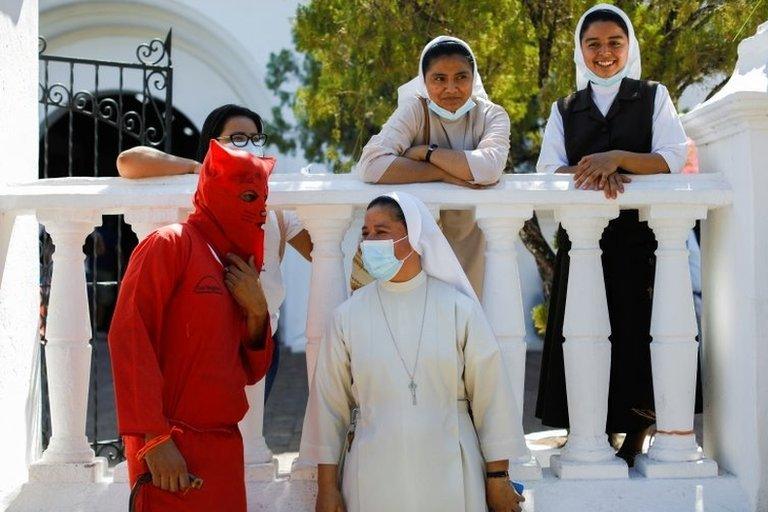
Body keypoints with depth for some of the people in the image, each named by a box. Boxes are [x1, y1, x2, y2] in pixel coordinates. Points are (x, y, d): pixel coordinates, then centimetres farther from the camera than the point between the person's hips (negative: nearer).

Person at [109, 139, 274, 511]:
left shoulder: (238, 267, 16)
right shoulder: (171, 244, -5)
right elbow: (128, 337, -14)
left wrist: (256, 311, -2)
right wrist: (154, 438, -20)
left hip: (226, 447, 7)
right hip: (171, 450, -7)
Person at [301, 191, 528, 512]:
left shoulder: (458, 309, -2)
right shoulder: (348, 315, 2)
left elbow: (490, 397, -1)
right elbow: (329, 403, 4)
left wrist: (498, 478, -1)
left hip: (451, 479, -1)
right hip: (373, 482, 1)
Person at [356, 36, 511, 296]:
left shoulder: (492, 115, -5)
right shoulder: (414, 111, -9)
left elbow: (489, 168, -27)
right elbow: (372, 165, -26)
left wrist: (426, 152, -21)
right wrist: (444, 174, -27)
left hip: (466, 243, 1)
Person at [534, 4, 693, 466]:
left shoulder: (653, 98, 9)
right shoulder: (564, 111, 14)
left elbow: (673, 157, -4)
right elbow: (548, 170, 1)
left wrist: (618, 159, -20)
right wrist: (595, 173, -19)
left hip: (640, 236, -2)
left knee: (638, 333, -5)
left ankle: (636, 441, 2)